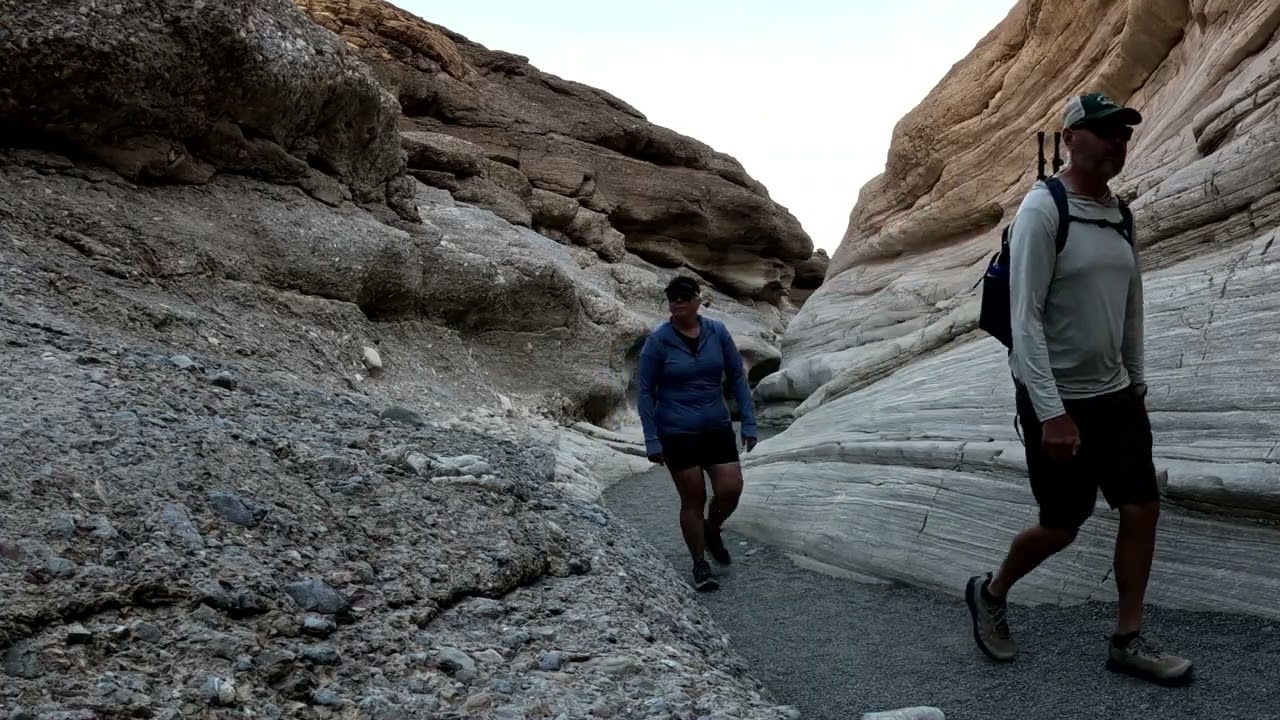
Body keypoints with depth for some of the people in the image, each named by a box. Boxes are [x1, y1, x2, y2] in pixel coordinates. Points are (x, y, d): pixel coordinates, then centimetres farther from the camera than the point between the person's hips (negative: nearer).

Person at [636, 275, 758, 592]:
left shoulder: (717, 332, -4)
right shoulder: (658, 340, -11)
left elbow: (737, 377, 4)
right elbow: (645, 392, -6)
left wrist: (749, 423, 0)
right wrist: (651, 440, -9)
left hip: (718, 428, 3)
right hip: (677, 434, -2)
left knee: (731, 490, -3)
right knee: (693, 499, 4)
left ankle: (712, 531, 30)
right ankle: (700, 564, 23)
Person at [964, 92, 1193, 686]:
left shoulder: (1120, 213, 8)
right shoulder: (1043, 210, -16)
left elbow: (1131, 309, 17)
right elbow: (1024, 319, -21)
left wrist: (1136, 385, 18)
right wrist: (1052, 412, -25)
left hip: (1114, 395, 7)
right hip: (1056, 401, -7)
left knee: (1143, 511, 5)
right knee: (1061, 526, 3)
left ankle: (1128, 641, 19)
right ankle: (991, 594, 29)